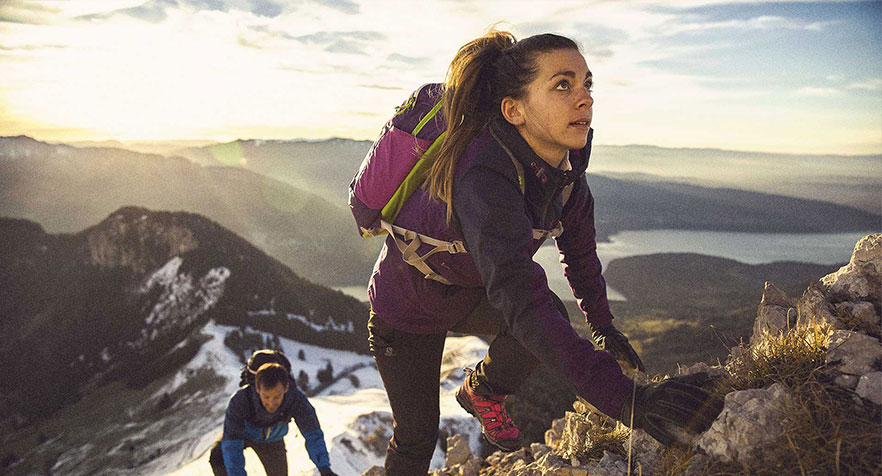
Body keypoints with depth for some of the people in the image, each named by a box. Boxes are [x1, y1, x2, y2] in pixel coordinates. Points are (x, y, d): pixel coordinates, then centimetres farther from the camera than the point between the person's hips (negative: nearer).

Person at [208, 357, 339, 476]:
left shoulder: (297, 399, -39)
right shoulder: (240, 399, -44)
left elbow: (313, 434, -38)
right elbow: (232, 445, -43)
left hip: (271, 438, 1)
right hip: (243, 431, -1)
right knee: (217, 457, -26)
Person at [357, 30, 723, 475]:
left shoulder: (564, 159, -16)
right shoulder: (484, 180, -41)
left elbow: (577, 242, 1)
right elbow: (520, 299, -52)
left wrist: (603, 325, 10)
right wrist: (626, 400, -59)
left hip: (469, 292, 5)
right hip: (408, 311, -5)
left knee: (553, 317, -23)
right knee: (416, 437, 6)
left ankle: (481, 393, 8)